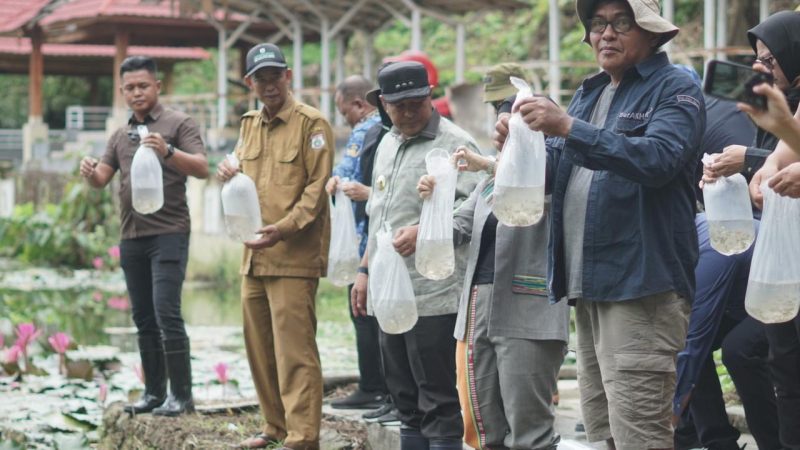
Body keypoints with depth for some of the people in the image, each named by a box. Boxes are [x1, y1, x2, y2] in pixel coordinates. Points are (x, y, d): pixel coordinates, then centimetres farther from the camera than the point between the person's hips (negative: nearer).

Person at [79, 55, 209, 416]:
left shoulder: (178, 124, -1)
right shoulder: (121, 135, 16)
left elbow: (202, 168, -12)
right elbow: (102, 179, 13)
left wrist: (168, 151, -30)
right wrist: (90, 172, -11)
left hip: (168, 234, -6)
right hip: (132, 237, 6)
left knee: (166, 314, -13)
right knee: (143, 319, 9)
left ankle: (181, 396, -8)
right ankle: (154, 392, 16)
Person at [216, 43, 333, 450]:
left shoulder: (311, 123, -6)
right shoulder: (250, 125, 16)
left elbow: (317, 186, -11)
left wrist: (284, 228, -21)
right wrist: (229, 171, 5)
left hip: (294, 256, -8)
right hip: (253, 255, 8)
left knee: (294, 351, -9)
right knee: (259, 347, 13)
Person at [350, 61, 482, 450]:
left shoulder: (455, 145, -8)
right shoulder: (387, 145, 18)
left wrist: (424, 231, -24)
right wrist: (365, 270, 22)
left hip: (434, 297, -8)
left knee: (439, 404, -4)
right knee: (407, 402, 14)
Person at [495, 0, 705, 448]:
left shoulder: (676, 88, -3)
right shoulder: (589, 93, 20)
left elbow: (659, 158, -20)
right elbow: (556, 174, 18)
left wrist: (568, 128, -26)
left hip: (642, 286, -8)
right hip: (588, 284, 8)